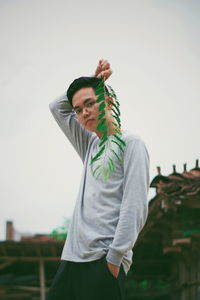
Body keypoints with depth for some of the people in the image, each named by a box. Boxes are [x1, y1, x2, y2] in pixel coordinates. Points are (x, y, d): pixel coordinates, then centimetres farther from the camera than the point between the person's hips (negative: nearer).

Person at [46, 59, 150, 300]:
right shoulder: (90, 145, 21)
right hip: (72, 258, 7)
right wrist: (93, 79, 19)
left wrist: (115, 257, -16)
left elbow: (135, 207, -10)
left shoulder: (130, 144, -1)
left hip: (105, 261, -7)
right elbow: (57, 107, 30)